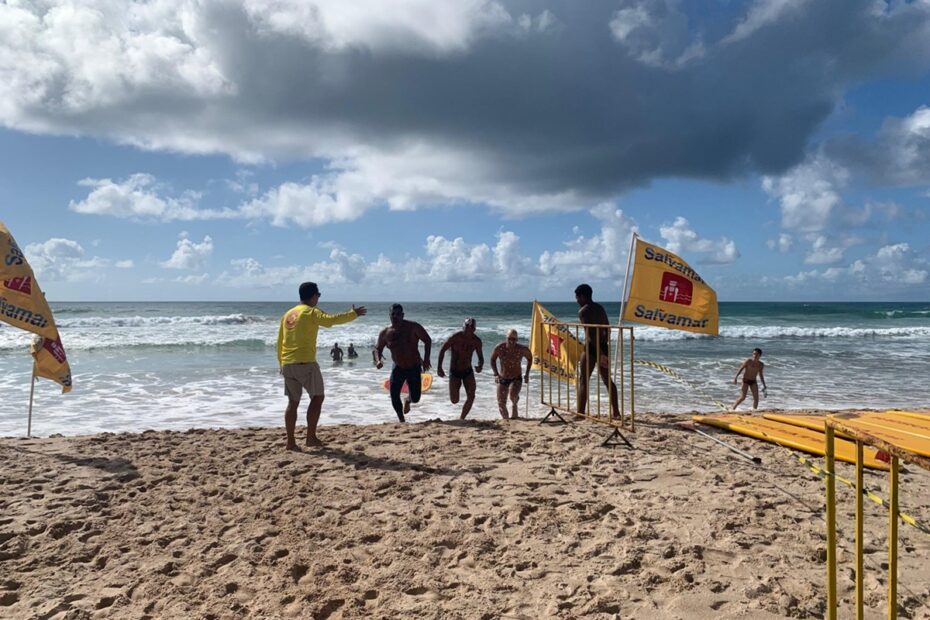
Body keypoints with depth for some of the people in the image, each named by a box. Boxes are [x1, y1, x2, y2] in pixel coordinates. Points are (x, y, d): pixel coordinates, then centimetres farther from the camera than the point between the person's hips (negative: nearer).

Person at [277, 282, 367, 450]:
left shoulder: (288, 314, 17)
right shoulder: (311, 312, -5)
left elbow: (280, 341, 19)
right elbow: (331, 320, -23)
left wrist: (281, 364, 25)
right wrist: (353, 314, -13)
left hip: (287, 364, 7)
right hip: (305, 363, -7)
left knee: (293, 402, 11)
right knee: (317, 398, 3)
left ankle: (290, 441, 9)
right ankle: (311, 437, 1)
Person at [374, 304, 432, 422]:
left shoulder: (413, 327, -13)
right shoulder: (385, 333, -6)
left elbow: (427, 340, -5)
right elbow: (377, 349, 6)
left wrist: (426, 358, -16)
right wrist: (378, 360, -15)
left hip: (414, 368, -1)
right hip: (398, 368, 1)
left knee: (415, 398, 0)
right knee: (394, 395, -13)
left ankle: (407, 400, 40)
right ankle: (401, 420, 10)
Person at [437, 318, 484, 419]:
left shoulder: (477, 341, -6)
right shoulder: (455, 337, -16)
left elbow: (480, 357, 5)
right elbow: (442, 350, -6)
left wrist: (480, 366, -18)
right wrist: (439, 367, -13)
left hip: (468, 371, 3)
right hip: (455, 372, -3)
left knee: (471, 397, -9)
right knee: (454, 400, -6)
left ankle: (461, 418, 10)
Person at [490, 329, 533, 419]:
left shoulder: (522, 349, -15)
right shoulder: (499, 348, -15)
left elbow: (530, 358, 6)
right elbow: (492, 360, 3)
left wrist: (527, 374, 0)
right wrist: (496, 374, -7)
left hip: (516, 379, -2)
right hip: (502, 379, 2)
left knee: (513, 395, -31)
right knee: (501, 403, 0)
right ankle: (505, 419, 26)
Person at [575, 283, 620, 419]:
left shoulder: (583, 312, -10)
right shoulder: (600, 308, 14)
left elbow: (591, 334, -19)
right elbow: (607, 329, 15)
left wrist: (600, 353, -22)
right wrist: (604, 347, 19)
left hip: (592, 347, -8)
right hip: (603, 346, 8)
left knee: (583, 381, -2)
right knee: (607, 380, 14)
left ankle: (581, 413, -5)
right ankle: (615, 412, 16)